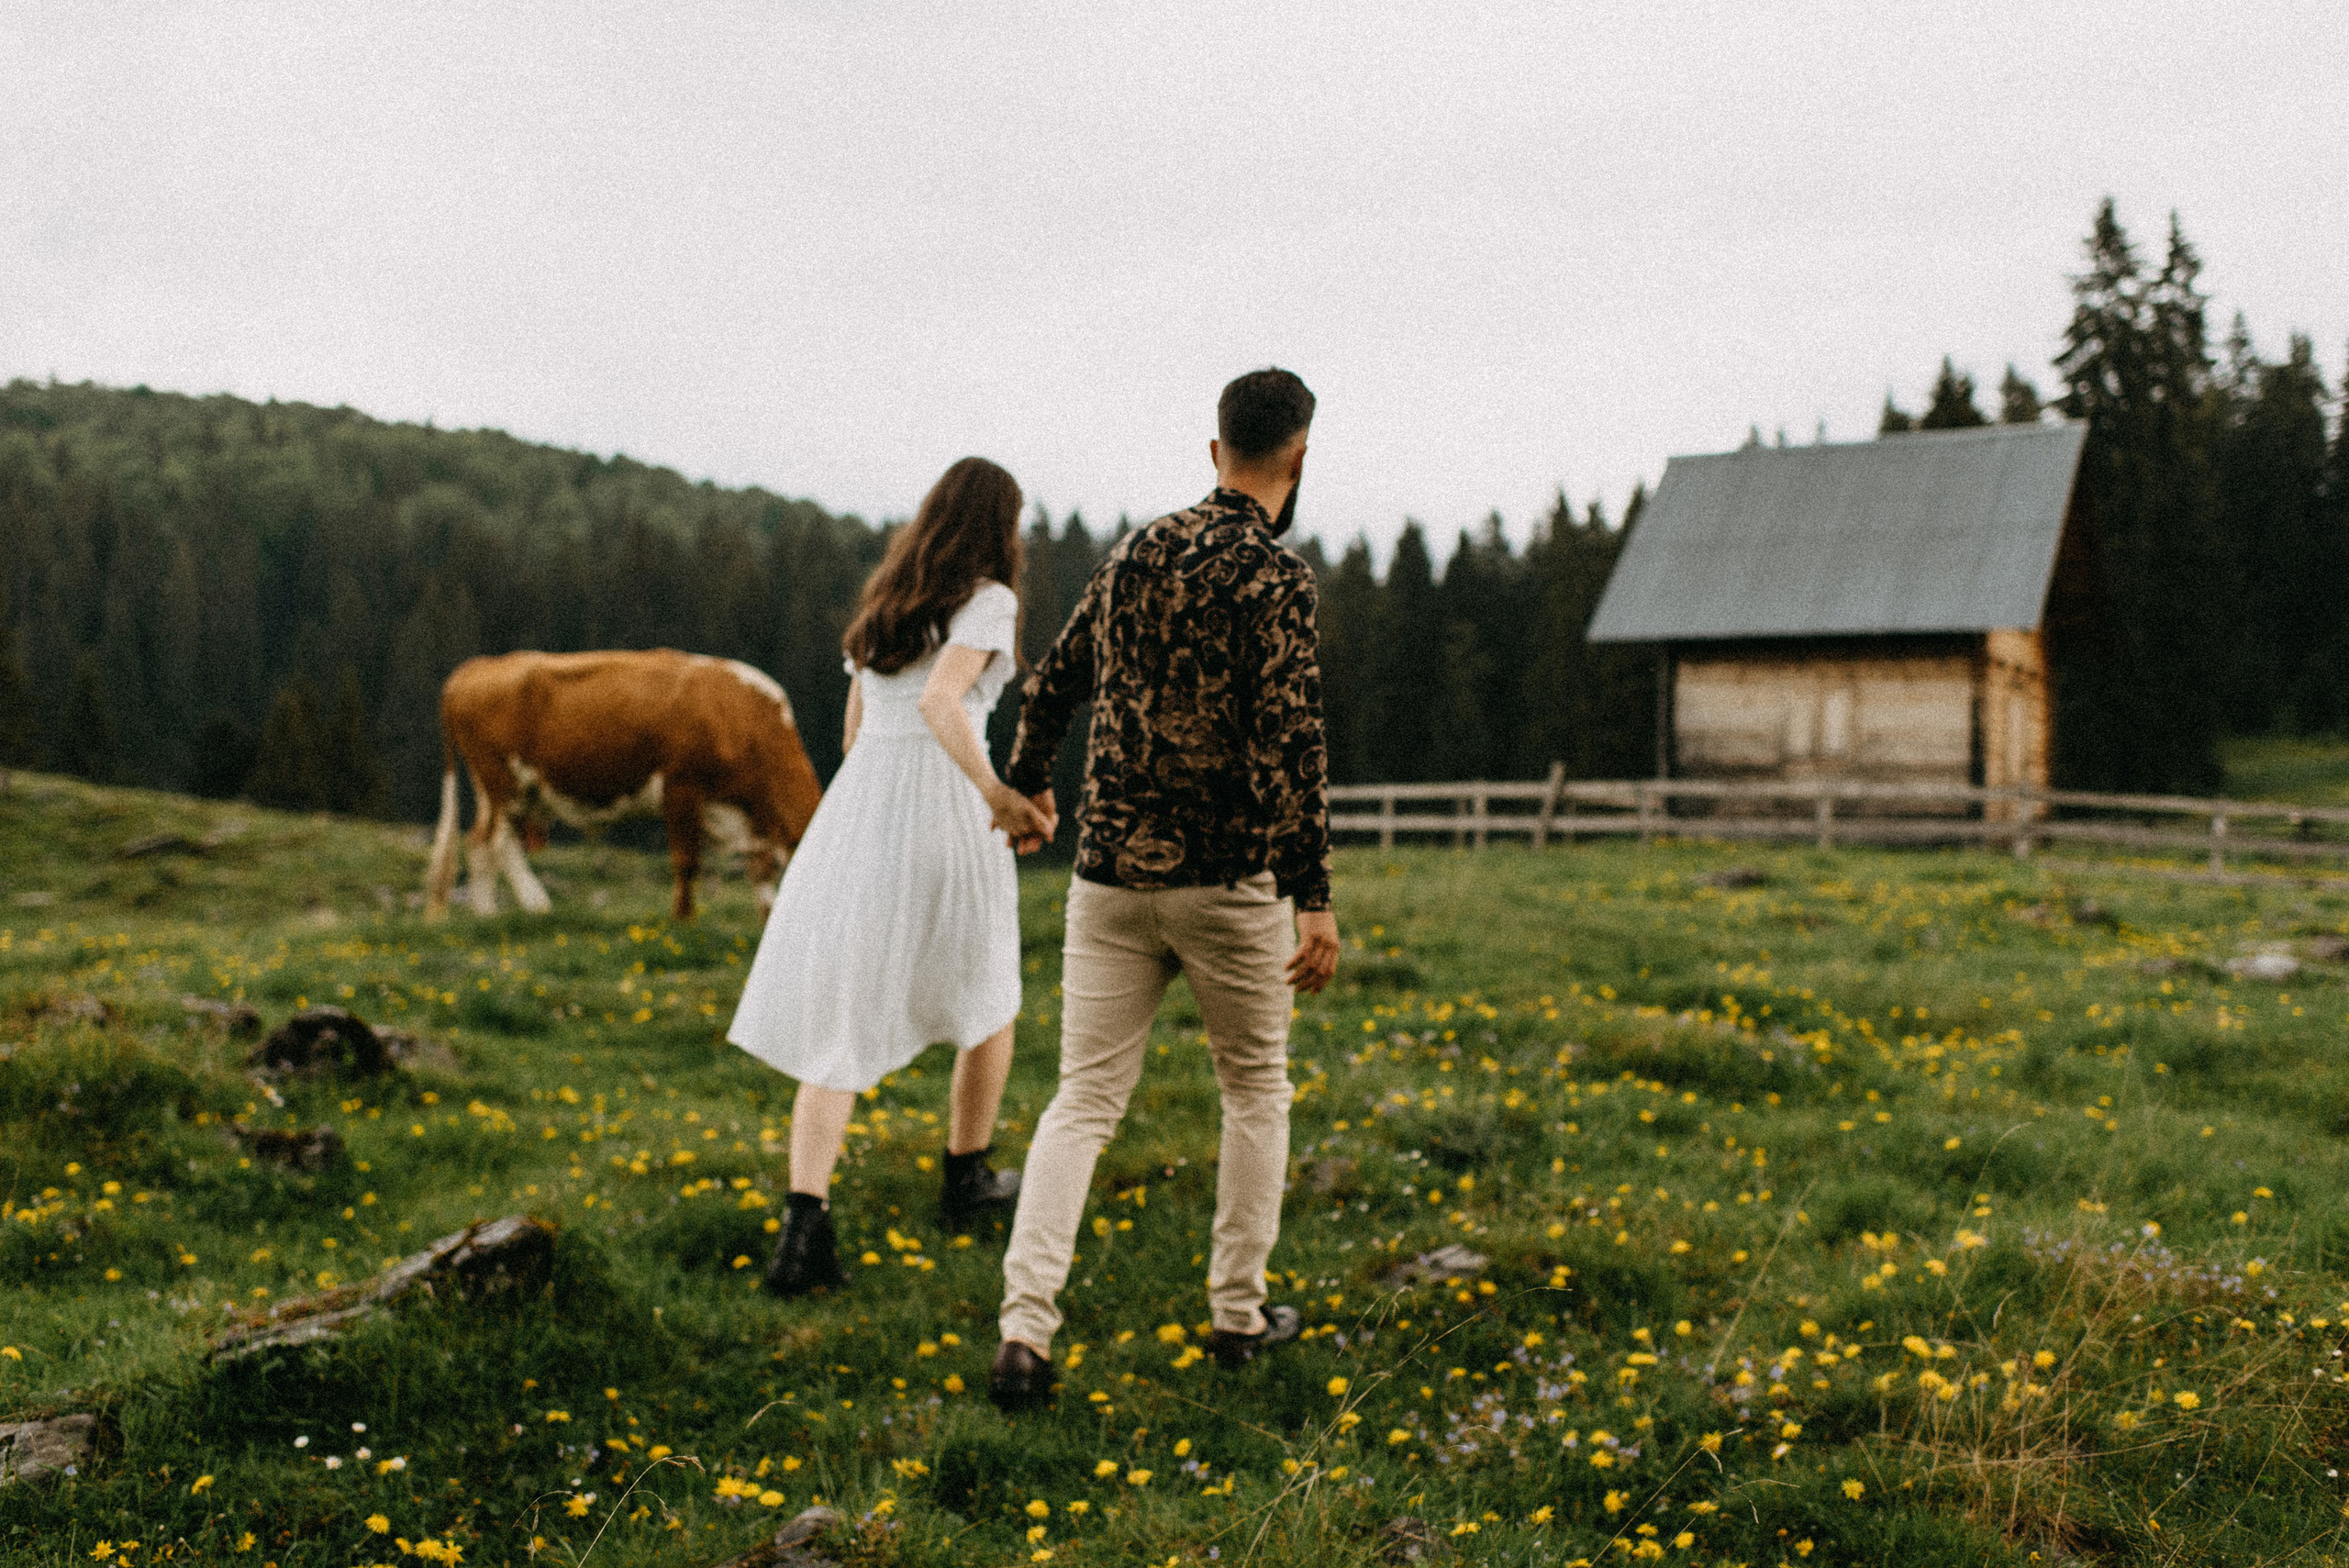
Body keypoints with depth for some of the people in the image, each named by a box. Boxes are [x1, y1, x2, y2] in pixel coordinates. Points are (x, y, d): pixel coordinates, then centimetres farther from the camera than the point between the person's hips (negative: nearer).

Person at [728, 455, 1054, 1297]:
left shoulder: (882, 606, 18)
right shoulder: (988, 602, -4)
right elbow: (940, 701, -22)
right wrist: (999, 796, -20)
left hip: (857, 814, 5)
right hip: (943, 816, -5)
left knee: (840, 1025, 4)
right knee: (988, 989, 21)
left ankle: (804, 1227, -12)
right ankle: (967, 1177, 34)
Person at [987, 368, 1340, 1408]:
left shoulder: (1135, 552, 9)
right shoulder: (1274, 577, -12)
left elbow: (1056, 679, 20)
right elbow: (1289, 742, -20)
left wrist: (1024, 781, 37)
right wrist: (1315, 897, -18)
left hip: (1109, 871, 5)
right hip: (1226, 880, -5)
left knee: (1084, 1099, 6)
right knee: (1255, 1088, 16)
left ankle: (1024, 1332, -5)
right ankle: (1238, 1313, 23)